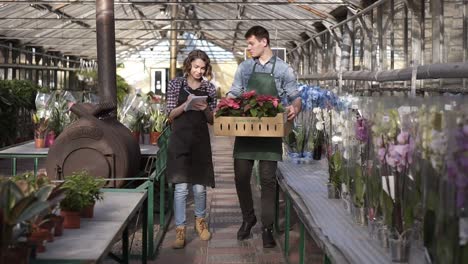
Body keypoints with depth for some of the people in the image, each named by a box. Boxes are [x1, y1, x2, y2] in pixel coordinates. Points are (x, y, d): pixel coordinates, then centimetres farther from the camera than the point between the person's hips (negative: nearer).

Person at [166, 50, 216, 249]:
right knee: (181, 187, -6)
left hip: (201, 141, 2)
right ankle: (180, 229, 2)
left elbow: (212, 120, 10)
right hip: (180, 140, -2)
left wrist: (205, 109, -11)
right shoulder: (176, 84, 2)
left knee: (200, 186, 5)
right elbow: (171, 115, 0)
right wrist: (186, 104, -16)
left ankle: (200, 220, 31)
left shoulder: (209, 88, 8)